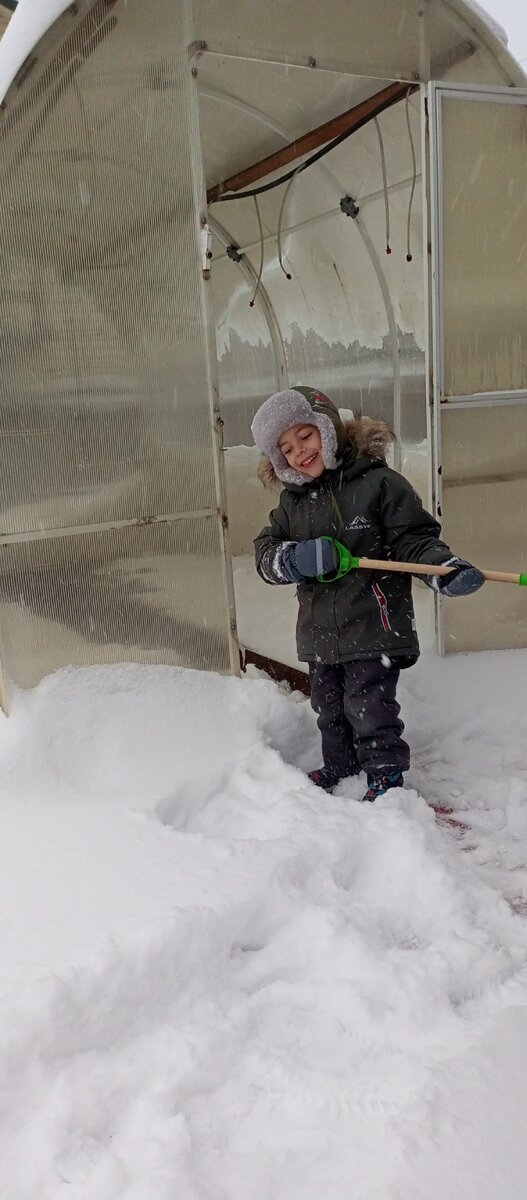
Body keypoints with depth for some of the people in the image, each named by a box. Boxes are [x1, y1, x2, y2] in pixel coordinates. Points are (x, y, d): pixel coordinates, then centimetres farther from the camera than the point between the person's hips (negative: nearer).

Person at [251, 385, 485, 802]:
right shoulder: (292, 502, 7)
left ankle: (386, 776, 21)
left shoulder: (379, 482, -10)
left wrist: (448, 569, -27)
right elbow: (265, 553, 2)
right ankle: (340, 767, 41)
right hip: (320, 634, 6)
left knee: (369, 709, 2)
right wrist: (294, 559, -19)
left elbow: (414, 539, -11)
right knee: (330, 711, 21)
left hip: (373, 629, -6)